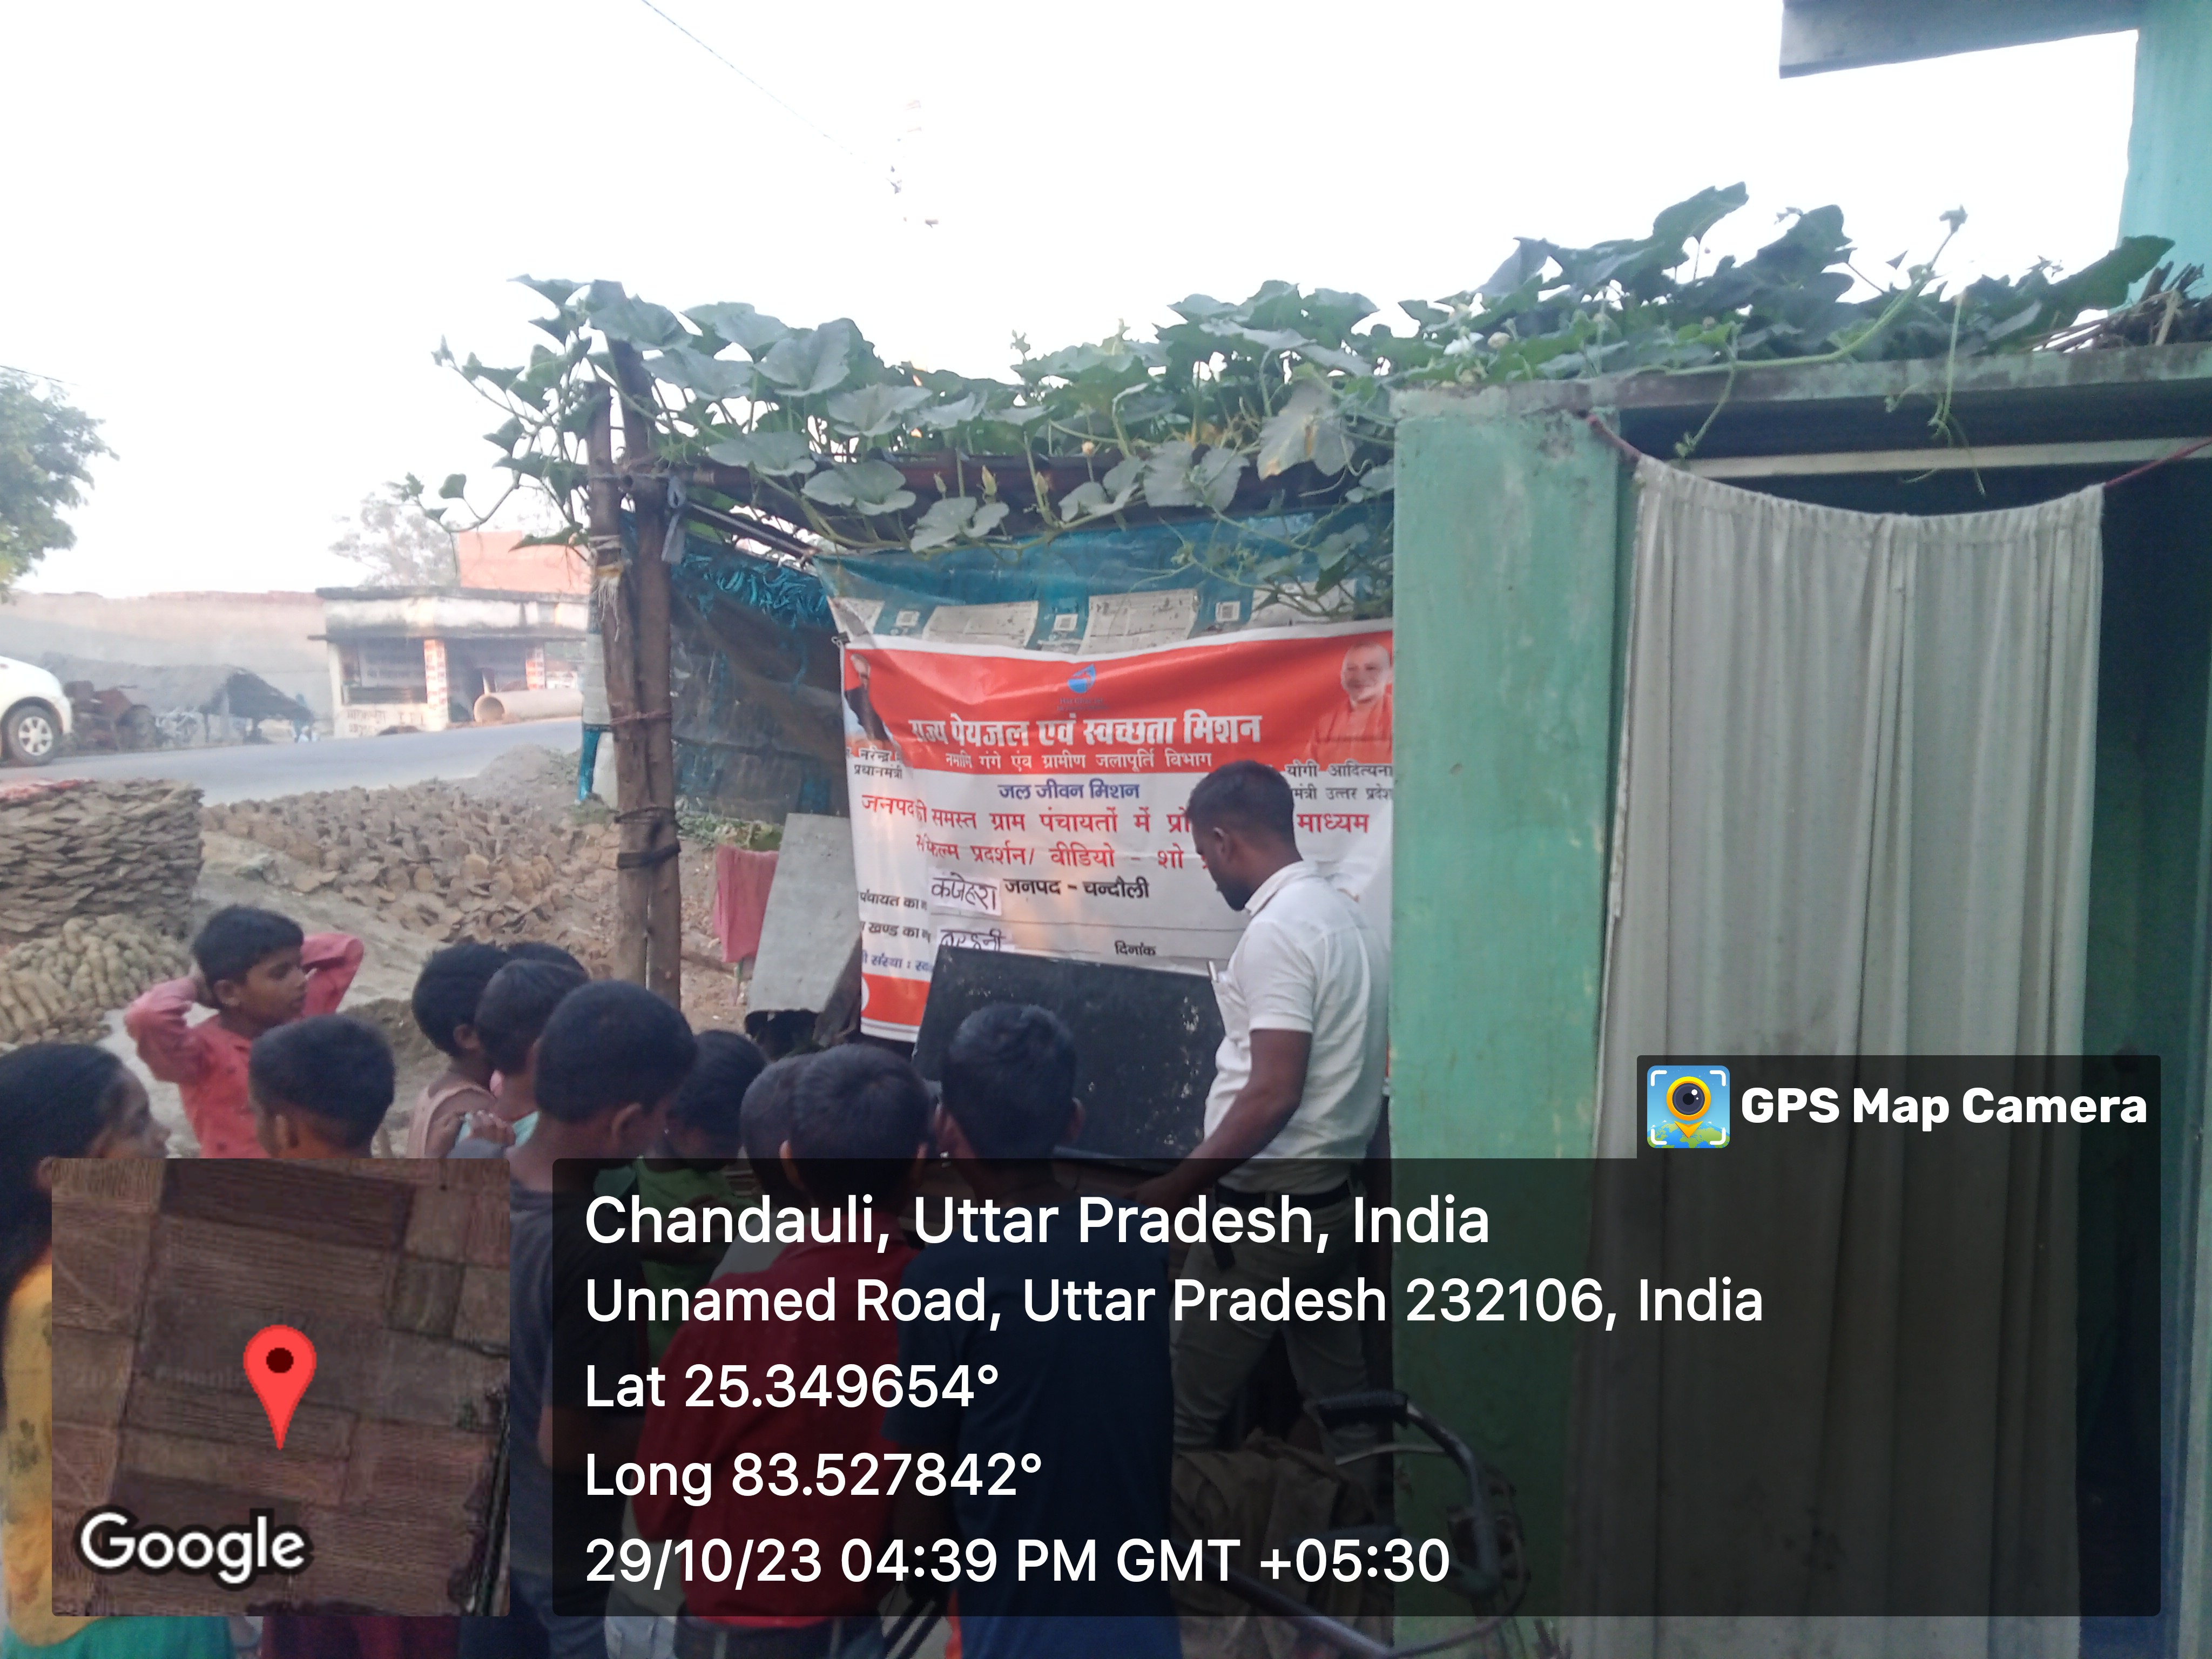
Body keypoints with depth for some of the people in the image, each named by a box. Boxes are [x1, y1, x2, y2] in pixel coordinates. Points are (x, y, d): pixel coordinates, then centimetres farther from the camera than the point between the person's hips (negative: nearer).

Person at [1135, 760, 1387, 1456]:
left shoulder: (1277, 932, -20)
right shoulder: (1345, 914, 9)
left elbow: (1273, 1096, -25)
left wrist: (1174, 1189, -19)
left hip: (1268, 1205, -10)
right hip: (1331, 1194, 10)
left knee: (1181, 1413, 3)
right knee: (1341, 1400, 15)